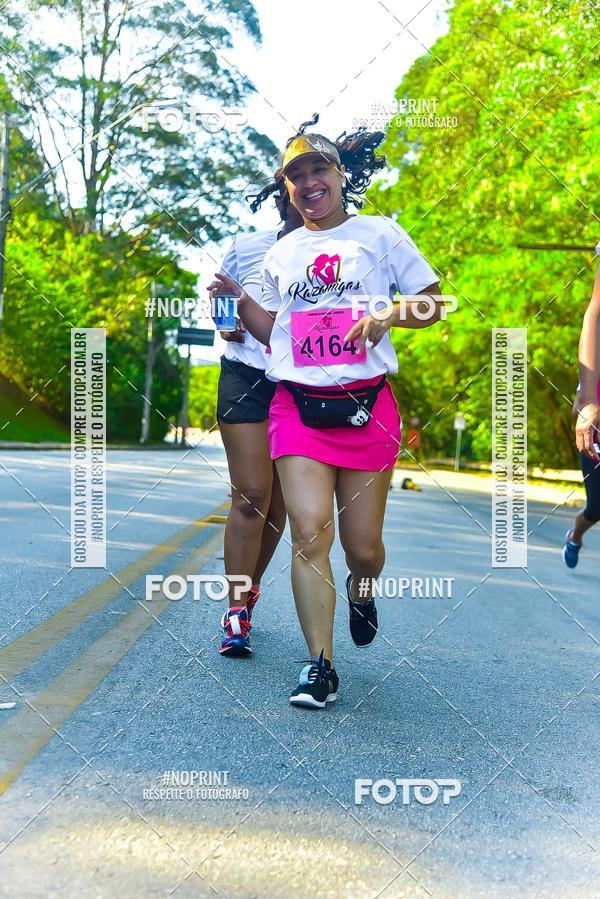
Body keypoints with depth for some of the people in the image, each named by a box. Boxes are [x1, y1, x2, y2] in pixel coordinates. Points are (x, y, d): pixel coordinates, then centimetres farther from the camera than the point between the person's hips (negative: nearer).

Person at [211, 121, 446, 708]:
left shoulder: (380, 234, 8)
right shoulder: (281, 254, 16)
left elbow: (432, 304, 9)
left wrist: (390, 314, -11)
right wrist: (237, 297, 4)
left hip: (366, 406, -1)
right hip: (297, 403, 2)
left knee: (362, 546, 2)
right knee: (309, 531, -12)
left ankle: (360, 591, 39)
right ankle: (320, 666, -5)